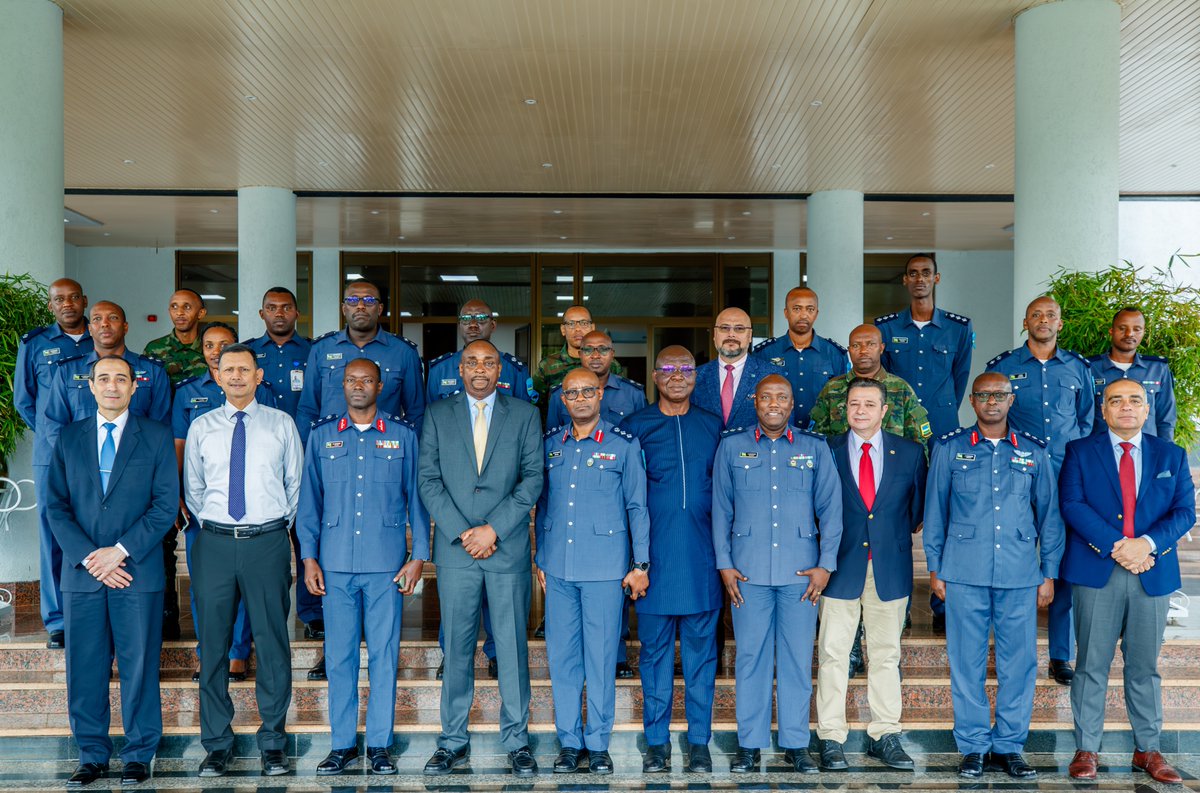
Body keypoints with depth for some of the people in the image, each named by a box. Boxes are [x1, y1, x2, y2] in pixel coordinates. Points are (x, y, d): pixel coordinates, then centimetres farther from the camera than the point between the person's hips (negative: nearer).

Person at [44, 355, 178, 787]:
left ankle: (138, 755, 15)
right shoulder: (68, 438, 10)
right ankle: (92, 755, 20)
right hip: (81, 572, 2)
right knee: (84, 669, 7)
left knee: (138, 666, 3)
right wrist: (88, 557, -7)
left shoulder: (156, 436, 4)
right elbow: (56, 506, 5)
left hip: (138, 572, -2)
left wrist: (120, 551, -11)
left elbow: (166, 504, -2)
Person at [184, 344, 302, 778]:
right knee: (213, 645, 6)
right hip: (215, 543, 2)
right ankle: (217, 743, 19)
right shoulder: (201, 428, 8)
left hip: (268, 542, -1)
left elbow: (296, 484, 8)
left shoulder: (282, 424, 5)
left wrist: (281, 527, 6)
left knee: (272, 644, 3)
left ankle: (273, 742, 16)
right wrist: (212, 527, 9)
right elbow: (192, 489, 14)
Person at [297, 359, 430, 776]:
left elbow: (416, 498, 6)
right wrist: (309, 557, 4)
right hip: (335, 564, 1)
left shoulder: (403, 435, 5)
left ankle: (380, 743, 14)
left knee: (384, 654, 2)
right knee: (339, 655, 5)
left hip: (387, 564, -1)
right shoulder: (322, 436, 9)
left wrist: (418, 557, 0)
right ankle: (342, 743, 17)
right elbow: (309, 500, 11)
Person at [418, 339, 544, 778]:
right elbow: (429, 480, 2)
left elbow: (532, 478, 0)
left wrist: (493, 528, -10)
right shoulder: (437, 415, 9)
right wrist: (461, 533, -8)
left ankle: (517, 740, 15)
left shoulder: (524, 414, 7)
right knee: (457, 647, 6)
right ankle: (454, 741, 18)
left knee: (513, 646, 4)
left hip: (508, 547, 0)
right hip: (454, 549, 1)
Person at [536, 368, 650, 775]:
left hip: (605, 567, -3)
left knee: (600, 657, 2)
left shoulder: (624, 445, 0)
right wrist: (540, 559, 13)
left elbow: (637, 507, 3)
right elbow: (542, 505, 15)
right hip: (558, 568, 3)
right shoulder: (550, 445, 10)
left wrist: (640, 564, 0)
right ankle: (569, 741, 20)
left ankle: (598, 744, 15)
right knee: (562, 656, 7)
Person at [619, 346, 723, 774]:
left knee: (700, 647, 6)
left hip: (701, 558, 1)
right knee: (655, 648, 6)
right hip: (654, 557, -1)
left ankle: (699, 740, 18)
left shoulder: (713, 426, 9)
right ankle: (657, 741, 18)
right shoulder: (635, 426, 4)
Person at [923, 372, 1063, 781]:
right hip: (964, 573, -1)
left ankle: (1009, 746, 17)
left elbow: (1049, 514, 12)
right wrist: (934, 568, 4)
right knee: (967, 662, 3)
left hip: (1020, 575, 1)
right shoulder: (949, 448, 6)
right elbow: (935, 511, 8)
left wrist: (1050, 573, 8)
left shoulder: (1034, 452, 9)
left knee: (1019, 662, 4)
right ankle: (973, 747, 14)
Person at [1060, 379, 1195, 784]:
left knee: (1145, 667, 10)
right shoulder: (1080, 451, 4)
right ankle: (1086, 750, 10)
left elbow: (1185, 512, 3)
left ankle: (1148, 750, 21)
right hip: (1096, 573, -2)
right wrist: (1115, 547, -16)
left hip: (1152, 573, 2)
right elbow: (1073, 505, -6)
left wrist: (1148, 543, -14)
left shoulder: (1171, 456, 11)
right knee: (1092, 665, 2)